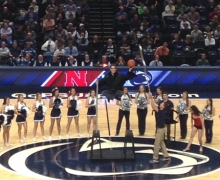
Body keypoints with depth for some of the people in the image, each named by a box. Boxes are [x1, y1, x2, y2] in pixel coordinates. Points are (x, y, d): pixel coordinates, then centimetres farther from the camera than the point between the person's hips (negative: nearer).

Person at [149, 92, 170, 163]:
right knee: (161, 143, 17)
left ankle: (155, 158, 1)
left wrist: (151, 98, -27)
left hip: (161, 129, -10)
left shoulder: (162, 112, -24)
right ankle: (166, 156, 23)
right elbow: (155, 105, 9)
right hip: (161, 128, 10)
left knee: (156, 144, -4)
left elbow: (153, 107, -29)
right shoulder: (161, 110, 1)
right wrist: (151, 98, -1)